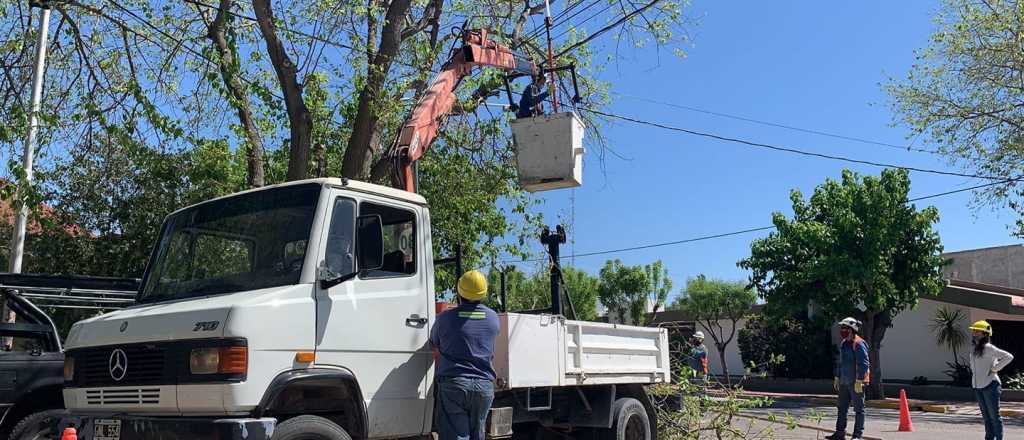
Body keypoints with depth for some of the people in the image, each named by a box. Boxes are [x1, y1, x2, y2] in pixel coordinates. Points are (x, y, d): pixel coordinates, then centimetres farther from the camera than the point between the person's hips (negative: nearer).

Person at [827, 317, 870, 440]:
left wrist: (859, 381, -21)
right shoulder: (843, 343, 13)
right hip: (844, 382, 9)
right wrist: (837, 378, 20)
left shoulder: (858, 344, -15)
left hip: (855, 383, -9)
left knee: (858, 409, 1)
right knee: (842, 408, 13)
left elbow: (863, 364, -19)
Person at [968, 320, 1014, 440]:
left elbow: (1008, 357, -16)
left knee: (994, 415, -2)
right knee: (986, 415, 14)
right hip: (978, 387, 8)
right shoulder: (974, 349, 12)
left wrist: (995, 368, -13)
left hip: (990, 385, -8)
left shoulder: (989, 348, -12)